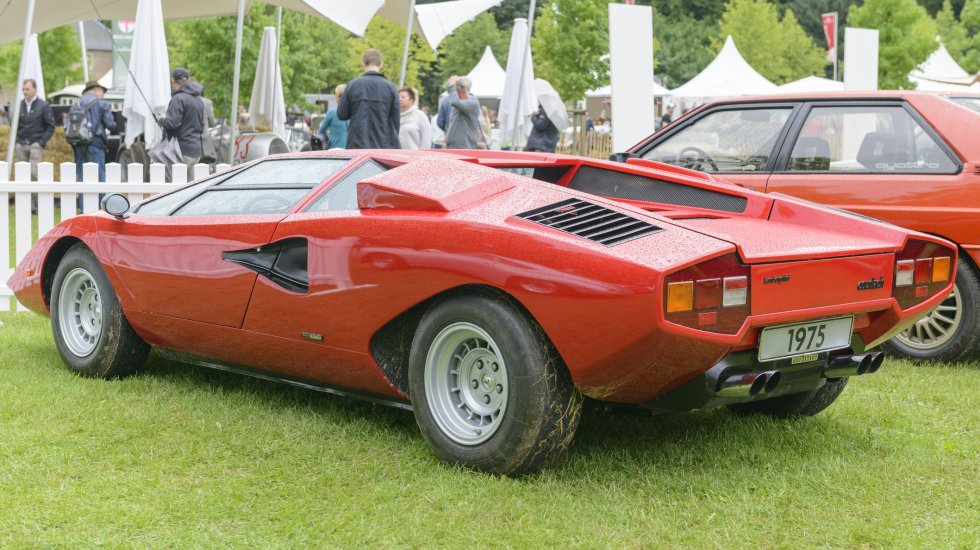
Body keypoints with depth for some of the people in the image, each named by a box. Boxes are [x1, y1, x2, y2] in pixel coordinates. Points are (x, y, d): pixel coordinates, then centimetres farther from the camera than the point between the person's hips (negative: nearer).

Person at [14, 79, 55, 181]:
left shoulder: (44, 106, -4)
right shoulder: (19, 105, 6)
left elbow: (50, 127, -4)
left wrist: (42, 142, -11)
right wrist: (18, 136, 4)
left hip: (36, 144, -4)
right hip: (21, 145, 4)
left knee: (33, 171, -14)